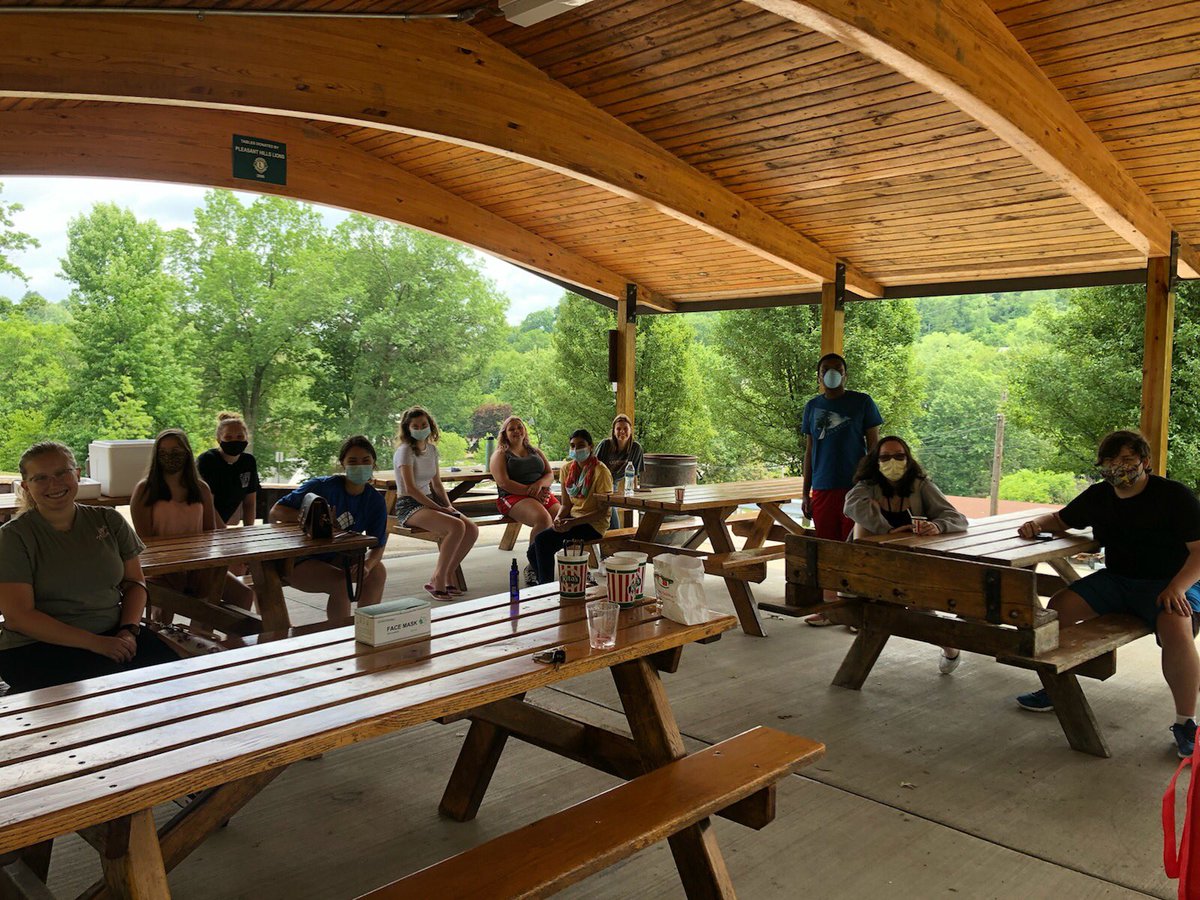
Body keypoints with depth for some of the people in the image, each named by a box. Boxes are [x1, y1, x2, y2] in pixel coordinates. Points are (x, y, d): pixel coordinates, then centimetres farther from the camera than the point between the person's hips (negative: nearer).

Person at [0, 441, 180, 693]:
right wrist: (96, 643, -17)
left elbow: (134, 583, 12)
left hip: (115, 636, 4)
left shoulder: (108, 520, 9)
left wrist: (128, 630, -9)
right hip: (39, 647, -4)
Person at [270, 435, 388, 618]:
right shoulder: (322, 486, -21)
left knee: (378, 571, -14)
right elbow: (275, 512, -20)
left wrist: (366, 566, -27)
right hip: (299, 561, -6)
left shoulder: (376, 501, -6)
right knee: (341, 582, -29)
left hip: (334, 558, 6)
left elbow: (378, 545, -4)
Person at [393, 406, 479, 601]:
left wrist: (449, 505, 1)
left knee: (472, 530, -12)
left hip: (429, 502, 8)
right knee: (457, 527, -29)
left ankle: (448, 574, 1)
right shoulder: (405, 451, -11)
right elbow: (410, 488, -19)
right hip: (409, 506, -8)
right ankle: (437, 580, -18)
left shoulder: (432, 449, 12)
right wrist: (439, 508, -17)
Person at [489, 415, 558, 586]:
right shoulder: (500, 455, 10)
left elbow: (550, 475, 16)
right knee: (544, 519, -35)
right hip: (514, 497, -5)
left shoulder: (536, 452, 25)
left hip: (542, 494, 5)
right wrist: (530, 490, -14)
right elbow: (503, 482, -5)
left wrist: (539, 484, -8)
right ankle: (532, 566, -22)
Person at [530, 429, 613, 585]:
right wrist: (558, 518, -11)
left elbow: (602, 511, -13)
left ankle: (546, 584, -11)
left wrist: (572, 523, -22)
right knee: (534, 549, -13)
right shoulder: (568, 469, 9)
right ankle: (542, 584, 7)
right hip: (572, 518, 7)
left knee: (543, 539, -24)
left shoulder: (601, 471, -12)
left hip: (593, 525, -7)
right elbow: (566, 504, 12)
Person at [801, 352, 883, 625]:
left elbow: (874, 446, 2)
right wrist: (806, 493, 11)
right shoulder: (813, 407, 12)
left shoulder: (862, 402, 1)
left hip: (855, 488, -3)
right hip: (823, 490, 3)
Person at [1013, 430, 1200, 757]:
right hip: (1116, 580, 6)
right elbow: (1060, 520, 19)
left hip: (1171, 583, -5)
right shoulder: (1099, 496, 5)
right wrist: (1037, 524, -5)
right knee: (1058, 606, -13)